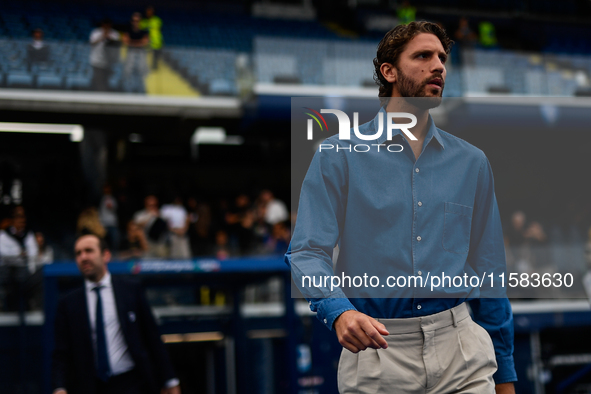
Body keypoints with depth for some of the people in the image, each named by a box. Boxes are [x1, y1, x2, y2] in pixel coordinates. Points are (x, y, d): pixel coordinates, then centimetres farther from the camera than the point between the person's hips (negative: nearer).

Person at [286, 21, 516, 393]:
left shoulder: (472, 162, 10)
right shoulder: (339, 155, -1)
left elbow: (489, 271, 13)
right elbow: (308, 251, -8)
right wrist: (340, 311, -28)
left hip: (460, 352, 2)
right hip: (375, 351, -2)